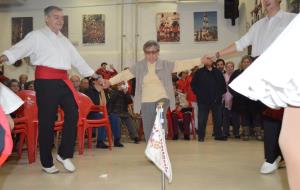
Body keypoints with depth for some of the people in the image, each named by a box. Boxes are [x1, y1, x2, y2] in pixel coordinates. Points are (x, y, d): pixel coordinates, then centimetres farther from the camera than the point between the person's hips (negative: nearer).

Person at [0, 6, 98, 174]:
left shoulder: (64, 40, 21)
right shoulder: (37, 36, 1)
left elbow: (77, 59, 24)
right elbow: (20, 48, -14)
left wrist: (95, 76, 24)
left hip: (63, 81, 7)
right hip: (46, 81, -6)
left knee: (73, 114, -4)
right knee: (47, 120, -1)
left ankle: (64, 154, 10)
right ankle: (47, 163, 11)